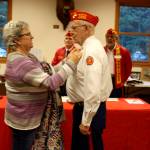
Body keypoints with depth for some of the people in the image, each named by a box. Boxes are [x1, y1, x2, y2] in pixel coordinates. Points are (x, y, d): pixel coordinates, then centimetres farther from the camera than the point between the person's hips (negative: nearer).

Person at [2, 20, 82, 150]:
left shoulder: (26, 56, 5)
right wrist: (71, 63, -26)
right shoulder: (20, 62, -28)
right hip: (24, 119, -9)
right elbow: (51, 83, -32)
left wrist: (67, 60, -3)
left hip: (29, 116, 9)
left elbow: (48, 73, 6)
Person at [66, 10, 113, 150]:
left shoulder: (91, 50, -24)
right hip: (82, 106, 10)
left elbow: (93, 91, -31)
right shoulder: (87, 46, 8)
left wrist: (86, 122, -26)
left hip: (90, 109, -10)